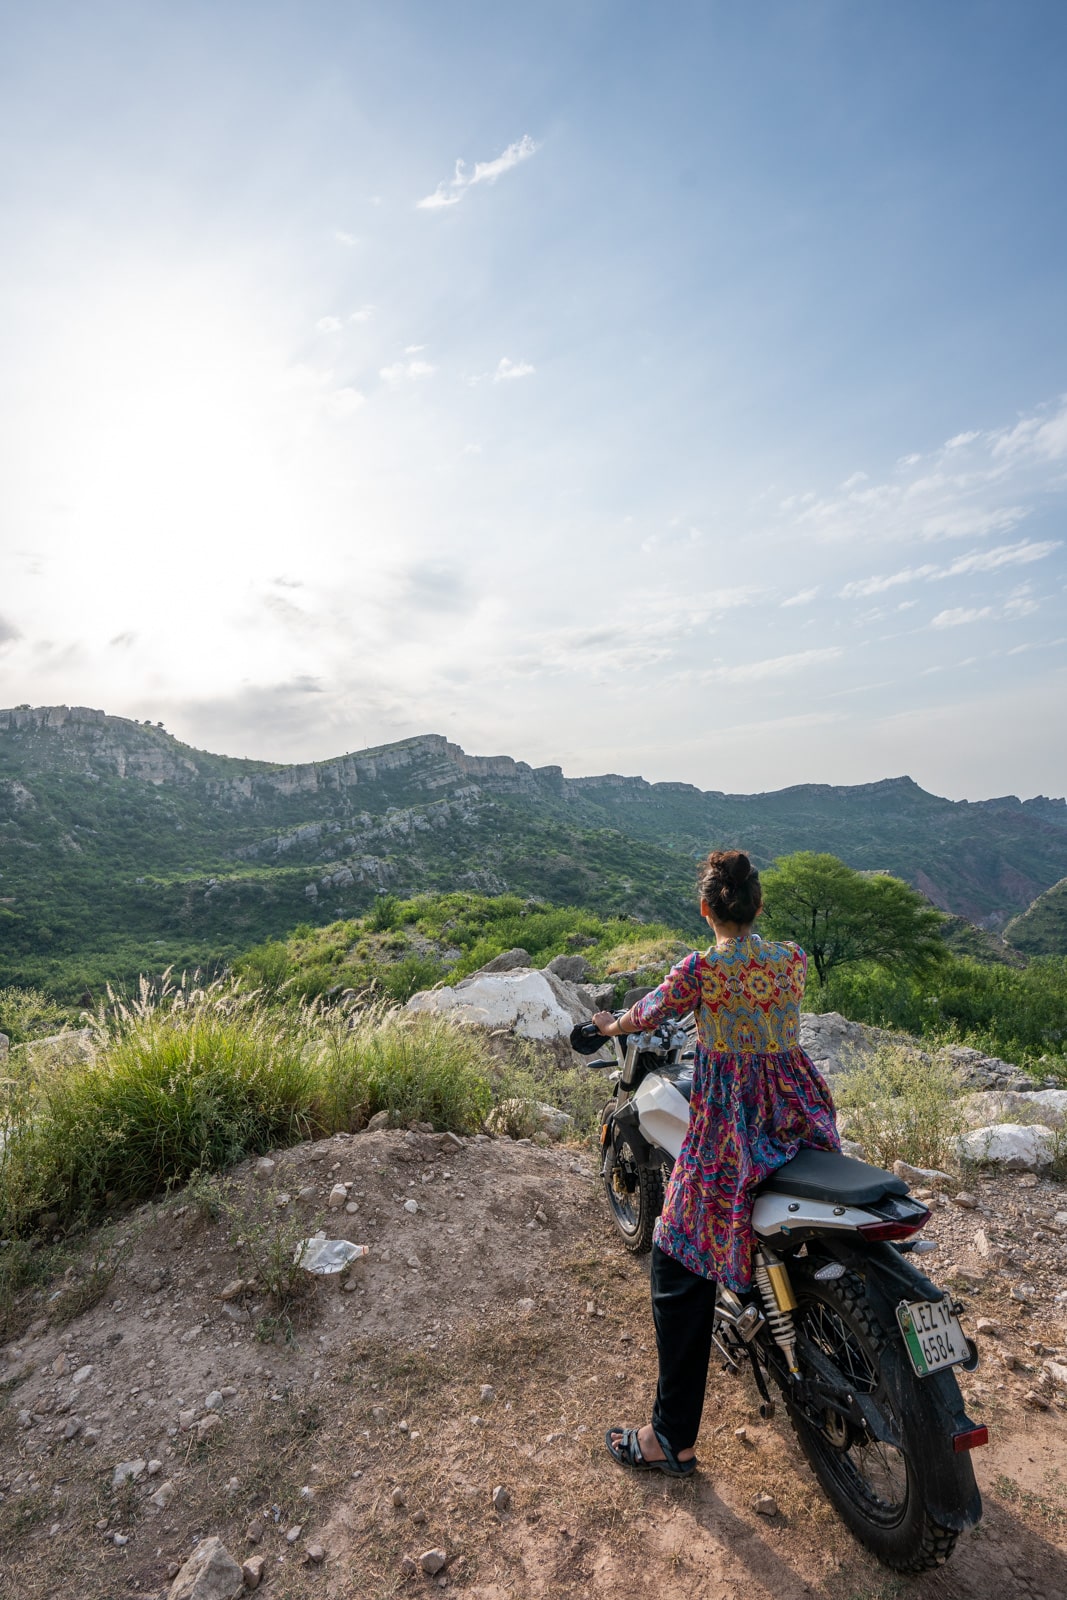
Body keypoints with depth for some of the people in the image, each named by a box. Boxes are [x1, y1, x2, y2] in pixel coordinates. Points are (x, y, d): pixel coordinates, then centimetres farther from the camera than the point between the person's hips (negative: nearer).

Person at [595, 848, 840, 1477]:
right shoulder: (795, 959, -2)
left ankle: (674, 1439, 18)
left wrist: (612, 1025, 22)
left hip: (730, 1127, -6)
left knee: (682, 1273, 8)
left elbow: (647, 1014, 0)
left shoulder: (701, 968, -16)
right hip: (800, 1115, 6)